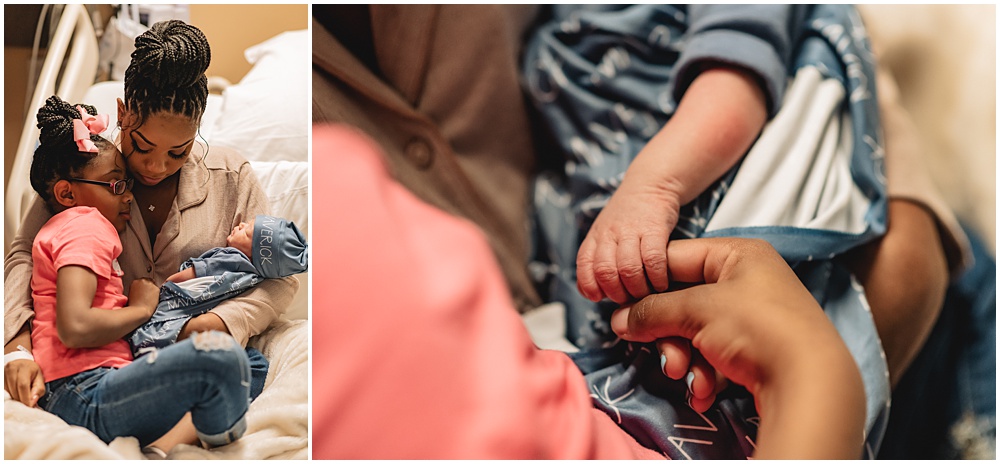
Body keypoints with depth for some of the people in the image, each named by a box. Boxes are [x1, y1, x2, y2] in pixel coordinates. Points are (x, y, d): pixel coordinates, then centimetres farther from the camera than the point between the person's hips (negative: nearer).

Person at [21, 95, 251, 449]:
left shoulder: (59, 231, 33)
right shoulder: (85, 224, -1)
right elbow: (74, 327, -19)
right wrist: (140, 307, -1)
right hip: (83, 398, -11)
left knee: (252, 365, 7)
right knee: (221, 356, -33)